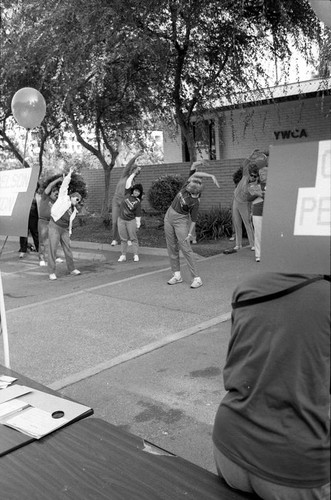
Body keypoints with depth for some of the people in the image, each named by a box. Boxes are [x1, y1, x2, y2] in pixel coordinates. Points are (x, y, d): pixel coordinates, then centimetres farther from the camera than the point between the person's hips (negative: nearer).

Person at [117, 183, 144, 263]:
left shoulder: (138, 202, -8)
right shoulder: (128, 196, 5)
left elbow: (138, 215, -7)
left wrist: (138, 224, -9)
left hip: (131, 221, -4)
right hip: (121, 220, 4)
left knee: (133, 238, -3)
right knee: (123, 239, 4)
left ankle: (136, 255, 1)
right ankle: (123, 255, 6)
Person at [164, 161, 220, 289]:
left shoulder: (195, 202, -22)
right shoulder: (186, 187, -9)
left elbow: (193, 219, -16)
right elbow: (195, 174, -13)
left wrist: (190, 233, -20)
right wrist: (211, 176, -16)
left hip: (181, 220, -7)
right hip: (169, 216, 7)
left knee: (185, 248, -11)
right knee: (171, 247, 8)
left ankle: (197, 278, -7)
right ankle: (177, 275, 16)